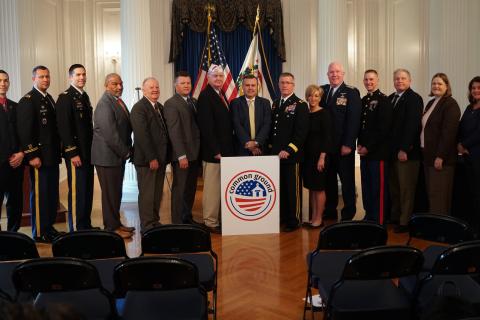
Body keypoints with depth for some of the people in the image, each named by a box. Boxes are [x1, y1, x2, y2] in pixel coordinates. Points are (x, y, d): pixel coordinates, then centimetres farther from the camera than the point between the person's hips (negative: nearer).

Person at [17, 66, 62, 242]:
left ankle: (49, 227, 23)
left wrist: (58, 152, 15)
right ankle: (39, 233, 8)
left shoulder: (49, 98, 16)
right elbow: (24, 131, -14)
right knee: (39, 195, -1)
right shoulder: (27, 101, -9)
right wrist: (32, 156, -17)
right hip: (39, 157, -8)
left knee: (52, 194, 12)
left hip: (52, 156, 8)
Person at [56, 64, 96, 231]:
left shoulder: (84, 96, 15)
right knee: (77, 191, -3)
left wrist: (92, 148, 13)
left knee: (88, 190, 11)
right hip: (75, 153, -8)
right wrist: (73, 153, -18)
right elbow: (64, 127, -15)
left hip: (88, 152, 8)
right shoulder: (65, 97, -9)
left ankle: (86, 225, 21)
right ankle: (76, 229, 6)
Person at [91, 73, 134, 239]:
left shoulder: (119, 101, 13)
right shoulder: (105, 104, -17)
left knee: (116, 192, 16)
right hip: (108, 156, -9)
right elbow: (110, 134, -22)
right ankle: (111, 228, 10)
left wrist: (127, 150, 6)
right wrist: (125, 152, -13)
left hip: (119, 155, 9)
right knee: (110, 193, 0)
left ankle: (116, 223, 27)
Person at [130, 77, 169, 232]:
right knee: (147, 194, 1)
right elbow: (142, 135, -19)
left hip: (160, 158, 8)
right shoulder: (139, 108, -12)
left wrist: (164, 156, 8)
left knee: (157, 193, 14)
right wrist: (151, 158, -20)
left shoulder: (160, 107, 14)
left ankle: (155, 222, 24)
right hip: (146, 159, -8)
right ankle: (146, 226, 10)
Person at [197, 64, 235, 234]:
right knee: (212, 188, -2)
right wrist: (216, 151, -19)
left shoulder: (220, 95, 17)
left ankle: (221, 219, 21)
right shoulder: (205, 96, -11)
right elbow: (206, 127, -17)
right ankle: (211, 222, 6)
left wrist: (228, 149, 13)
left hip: (224, 150, 9)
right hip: (213, 151, -9)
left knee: (221, 187, 13)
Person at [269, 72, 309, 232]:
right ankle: (281, 217, 21)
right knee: (279, 188, 10)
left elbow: (301, 132, -13)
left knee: (293, 189, 2)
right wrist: (271, 147, 9)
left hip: (291, 155, -6)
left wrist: (288, 150, -18)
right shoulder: (275, 104, 15)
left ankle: (293, 221, 11)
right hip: (275, 154, 6)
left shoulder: (300, 105, -6)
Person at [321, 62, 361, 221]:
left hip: (344, 146, -4)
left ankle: (348, 214, 16)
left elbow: (353, 120, -12)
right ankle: (330, 211, 23)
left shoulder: (351, 92, -6)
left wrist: (348, 144, -17)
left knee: (347, 180, 6)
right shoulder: (322, 91, 8)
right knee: (328, 179, 12)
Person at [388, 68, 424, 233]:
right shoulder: (390, 98, 14)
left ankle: (405, 221, 10)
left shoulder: (414, 99, -8)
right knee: (393, 187, 12)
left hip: (406, 151, -7)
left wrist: (404, 149, -19)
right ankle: (394, 216, 23)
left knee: (406, 188, 1)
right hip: (391, 151, 7)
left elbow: (412, 125, -16)